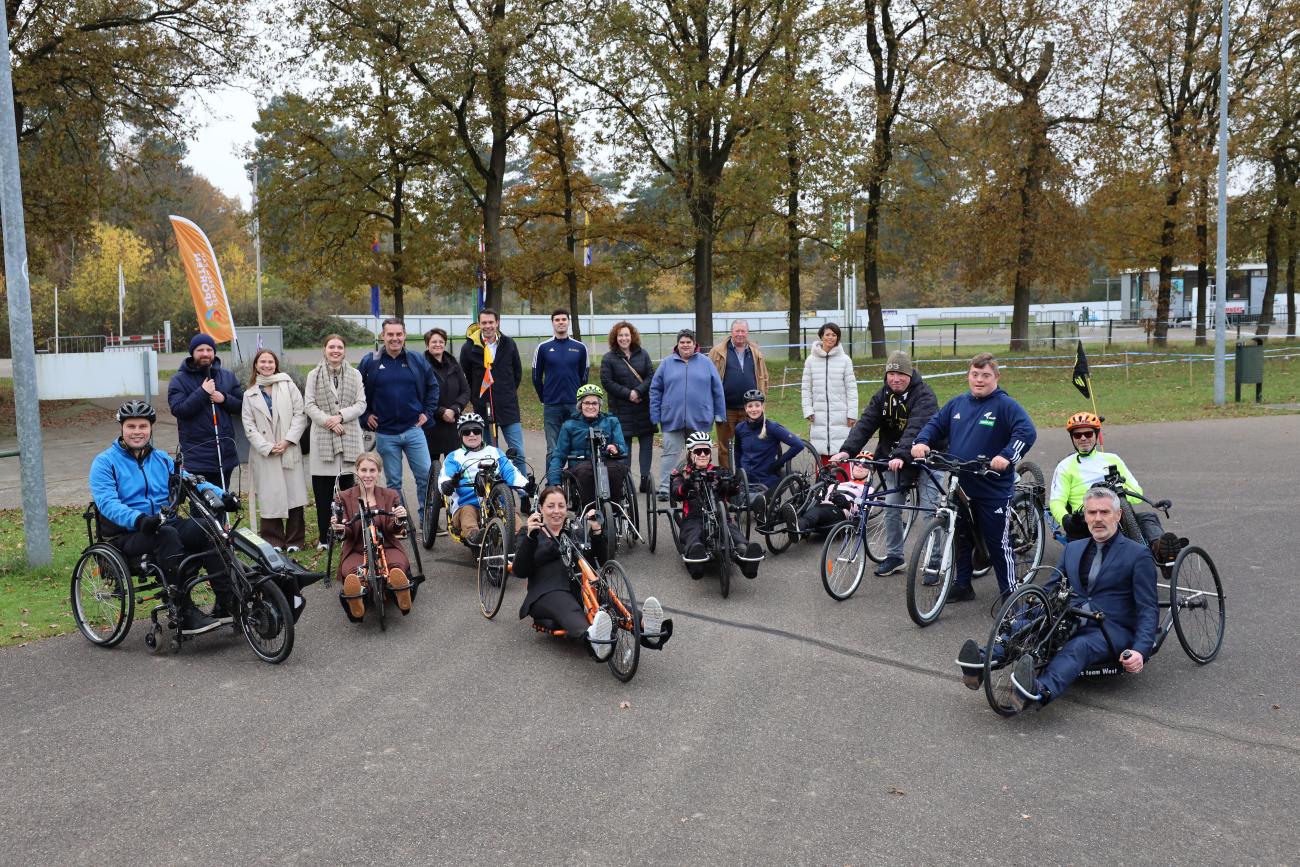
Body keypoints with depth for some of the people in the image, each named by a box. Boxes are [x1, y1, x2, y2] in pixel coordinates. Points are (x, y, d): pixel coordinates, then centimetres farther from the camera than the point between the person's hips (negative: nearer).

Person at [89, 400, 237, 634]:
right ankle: (186, 615, -37)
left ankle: (227, 602, -24)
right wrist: (138, 519, -34)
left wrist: (222, 495, -14)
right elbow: (107, 502, -15)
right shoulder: (105, 462, 1)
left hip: (165, 523, 5)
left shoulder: (162, 459, 18)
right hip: (127, 534, -5)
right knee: (166, 534, -36)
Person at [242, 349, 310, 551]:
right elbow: (249, 426, 5)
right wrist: (267, 447, -7)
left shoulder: (288, 386, 7)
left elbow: (300, 415, 1)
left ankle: (294, 541, 6)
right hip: (264, 454, 1)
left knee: (294, 495, -2)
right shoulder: (250, 394, 10)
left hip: (289, 450, -1)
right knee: (270, 498, -2)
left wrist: (287, 441, -8)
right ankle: (273, 541, 7)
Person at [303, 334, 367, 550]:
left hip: (350, 438, 1)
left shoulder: (355, 375, 10)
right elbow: (309, 405, 1)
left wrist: (341, 416, -12)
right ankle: (324, 537, 6)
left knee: (349, 488, 3)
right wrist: (327, 421, -13)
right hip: (323, 438, -1)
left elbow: (361, 404, 3)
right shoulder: (314, 375, 7)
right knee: (322, 491, 0)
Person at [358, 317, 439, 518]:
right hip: (385, 433, 0)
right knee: (393, 483, 7)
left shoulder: (417, 360, 3)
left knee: (426, 475, -4)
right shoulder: (370, 362, 0)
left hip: (413, 429, 1)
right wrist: (366, 415, 4)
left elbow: (432, 386, 14)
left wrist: (427, 412, 7)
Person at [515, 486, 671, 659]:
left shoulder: (575, 534, 28)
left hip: (580, 591, 4)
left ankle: (645, 626, -61)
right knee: (570, 609, -39)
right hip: (547, 594, -3)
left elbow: (598, 560, 15)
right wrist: (530, 537, -14)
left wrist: (597, 532, -1)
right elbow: (520, 572, 1)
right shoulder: (528, 534, 17)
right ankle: (594, 641, -73)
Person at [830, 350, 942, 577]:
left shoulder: (924, 395, -18)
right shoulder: (882, 396, 0)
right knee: (891, 507, 4)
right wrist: (847, 450, -27)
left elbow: (916, 429, -33)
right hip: (894, 460, 5)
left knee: (929, 510, -7)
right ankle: (894, 556, 18)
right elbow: (865, 424, -11)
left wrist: (901, 455, -48)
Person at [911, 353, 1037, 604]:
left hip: (993, 489, -6)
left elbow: (1027, 432, -18)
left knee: (998, 543, 1)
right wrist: (921, 442, -3)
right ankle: (962, 585, 30)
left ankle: (1010, 592, 13)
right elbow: (935, 423, 16)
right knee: (961, 538, 16)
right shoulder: (957, 404, 9)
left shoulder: (1005, 405, -8)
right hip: (959, 487, 6)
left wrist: (1007, 456, -31)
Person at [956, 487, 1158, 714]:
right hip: (1070, 623, 4)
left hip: (1112, 631, -4)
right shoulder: (1073, 549, 21)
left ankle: (1039, 692, -65)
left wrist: (1140, 651, -18)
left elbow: (1148, 609, -1)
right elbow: (1049, 590, 18)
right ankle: (982, 664, -51)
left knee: (1079, 647, -37)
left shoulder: (1138, 555, 5)